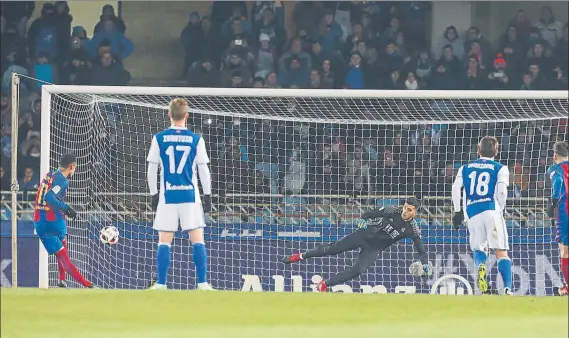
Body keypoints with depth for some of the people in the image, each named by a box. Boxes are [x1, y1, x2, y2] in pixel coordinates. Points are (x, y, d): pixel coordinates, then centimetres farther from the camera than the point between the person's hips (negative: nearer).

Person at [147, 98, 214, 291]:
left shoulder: (159, 138, 0)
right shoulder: (196, 140, -1)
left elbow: (151, 170, 3)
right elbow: (203, 170, 3)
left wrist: (154, 194, 13)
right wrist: (207, 195, 11)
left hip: (167, 195, 0)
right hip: (190, 195, 0)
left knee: (164, 241, 4)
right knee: (197, 239, 2)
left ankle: (161, 283, 0)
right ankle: (202, 283, -4)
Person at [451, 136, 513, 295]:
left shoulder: (465, 168, 16)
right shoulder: (500, 169, 8)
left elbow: (456, 188, 6)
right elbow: (502, 191, -5)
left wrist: (458, 211, 12)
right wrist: (500, 210, 8)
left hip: (471, 213, 2)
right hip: (492, 210, -2)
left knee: (480, 248, 19)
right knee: (501, 251, -1)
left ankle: (480, 265, -17)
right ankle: (507, 288, -18)